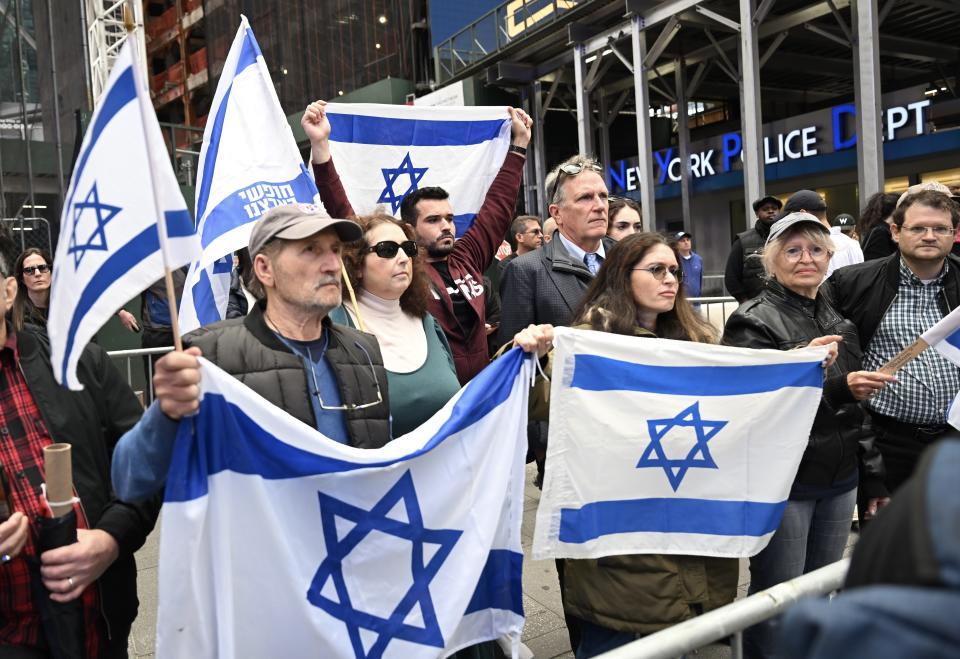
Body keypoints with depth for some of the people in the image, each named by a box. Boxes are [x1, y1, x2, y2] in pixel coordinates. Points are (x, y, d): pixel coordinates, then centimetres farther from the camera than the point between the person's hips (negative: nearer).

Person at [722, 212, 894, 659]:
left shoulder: (839, 321, 12)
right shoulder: (754, 322, -9)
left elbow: (856, 410, 17)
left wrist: (873, 478, 16)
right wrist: (837, 388, -27)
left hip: (838, 483, 7)